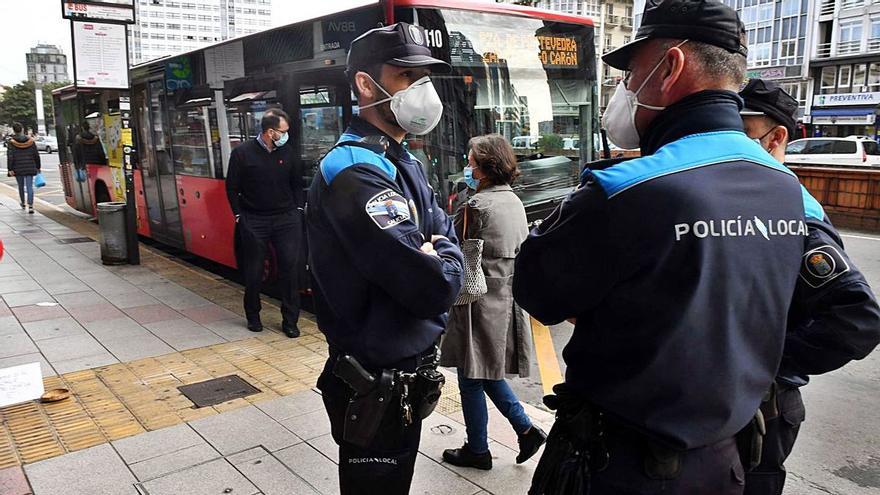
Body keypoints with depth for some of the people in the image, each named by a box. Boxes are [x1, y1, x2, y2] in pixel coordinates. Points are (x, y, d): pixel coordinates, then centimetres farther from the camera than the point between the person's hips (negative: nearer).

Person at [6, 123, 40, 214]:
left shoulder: (11, 142, -6)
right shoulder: (31, 141, 0)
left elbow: (10, 157, -10)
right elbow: (36, 155, 3)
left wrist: (10, 169, -6)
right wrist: (37, 167, 12)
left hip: (18, 169, -1)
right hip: (30, 168, 1)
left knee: (21, 186, 15)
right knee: (29, 187, -3)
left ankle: (23, 204, 31)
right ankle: (30, 206, -16)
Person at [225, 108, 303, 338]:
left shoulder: (286, 153, 5)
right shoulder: (242, 153, -4)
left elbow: (297, 183, 16)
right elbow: (232, 188, 1)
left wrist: (296, 209, 7)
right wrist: (239, 216, -3)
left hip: (286, 219, 2)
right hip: (254, 221, -2)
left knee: (289, 267, -3)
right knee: (254, 271, 7)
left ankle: (290, 321, 7)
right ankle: (253, 316, 27)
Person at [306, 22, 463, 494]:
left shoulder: (404, 163, 8)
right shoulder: (354, 172, -25)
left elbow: (446, 238, 9)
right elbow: (433, 288, -31)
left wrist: (433, 262, -11)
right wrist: (438, 270, -9)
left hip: (407, 372, 9)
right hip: (375, 387, -9)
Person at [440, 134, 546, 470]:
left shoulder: (477, 205, -18)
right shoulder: (515, 201, 9)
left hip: (480, 303, -8)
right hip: (507, 300, 8)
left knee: (471, 378, 7)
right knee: (488, 374, 21)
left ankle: (477, 450, 21)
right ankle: (526, 430, 19)